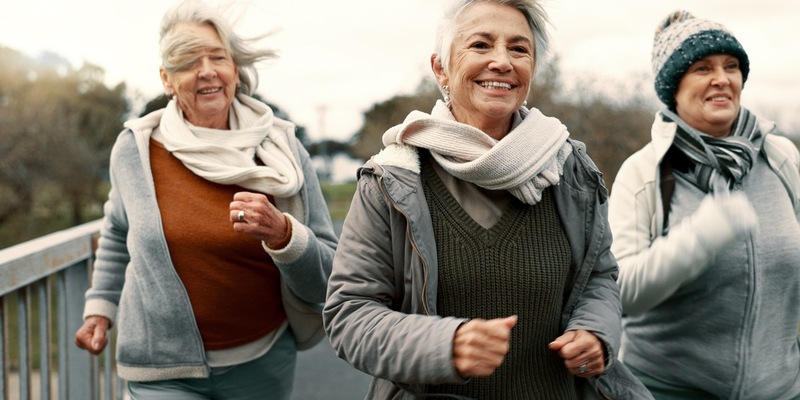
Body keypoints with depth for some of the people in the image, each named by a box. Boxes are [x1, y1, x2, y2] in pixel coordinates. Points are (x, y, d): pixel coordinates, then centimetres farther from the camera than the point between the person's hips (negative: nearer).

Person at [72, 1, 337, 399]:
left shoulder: (282, 149, -7)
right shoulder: (135, 149, -5)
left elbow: (328, 275, -7)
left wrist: (282, 232, -24)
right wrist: (100, 306, 12)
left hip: (263, 363, 1)